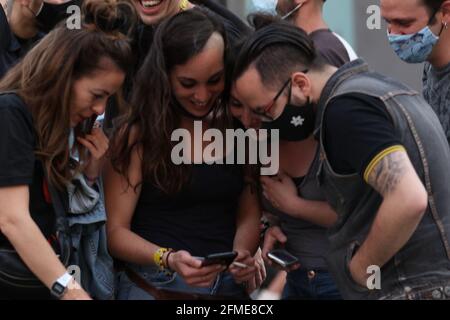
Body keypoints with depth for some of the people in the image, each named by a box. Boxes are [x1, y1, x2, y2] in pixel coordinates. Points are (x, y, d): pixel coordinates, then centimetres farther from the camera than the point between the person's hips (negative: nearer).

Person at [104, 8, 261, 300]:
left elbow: (249, 213, 5)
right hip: (155, 285, -3)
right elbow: (115, 230, -9)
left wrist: (242, 254, -14)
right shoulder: (138, 135, -8)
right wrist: (168, 259, -24)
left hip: (229, 283, 3)